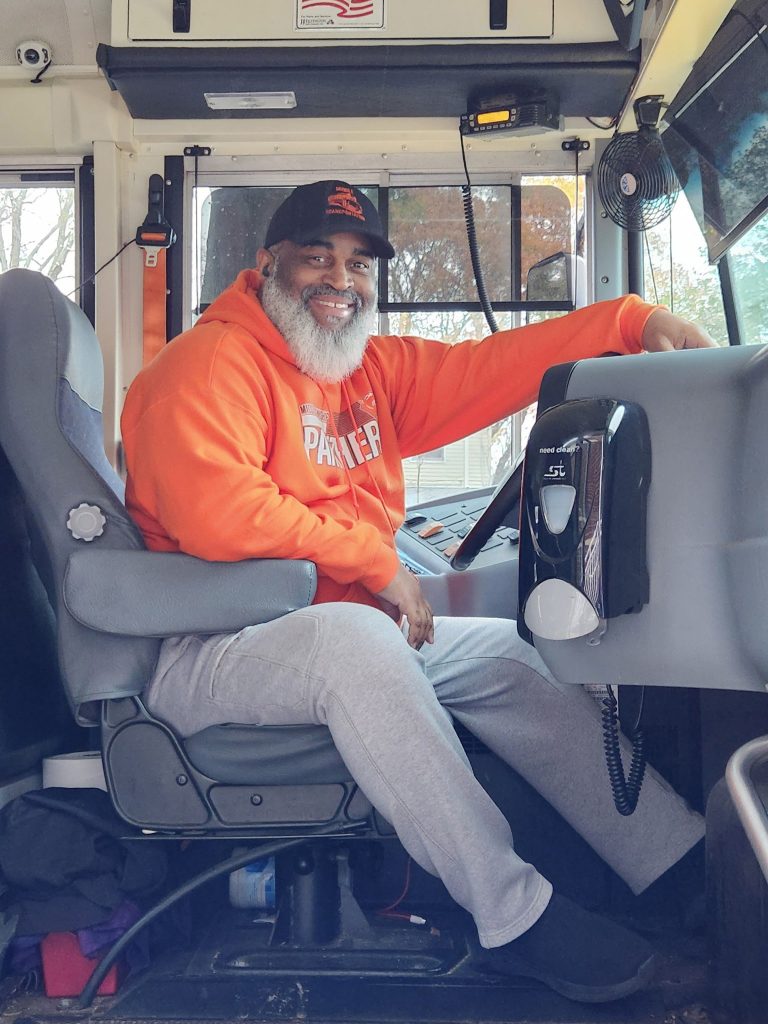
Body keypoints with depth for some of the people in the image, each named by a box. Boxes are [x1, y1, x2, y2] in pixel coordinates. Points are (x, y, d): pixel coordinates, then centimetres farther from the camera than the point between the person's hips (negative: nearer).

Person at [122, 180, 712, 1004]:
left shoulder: (373, 369, 14)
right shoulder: (213, 362, -12)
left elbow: (492, 365, 9)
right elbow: (215, 511, -26)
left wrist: (634, 320, -2)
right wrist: (376, 562, -19)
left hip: (347, 638, 9)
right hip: (203, 655, -9)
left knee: (502, 652, 3)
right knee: (351, 635, -35)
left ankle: (686, 868, 7)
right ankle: (514, 915, -26)